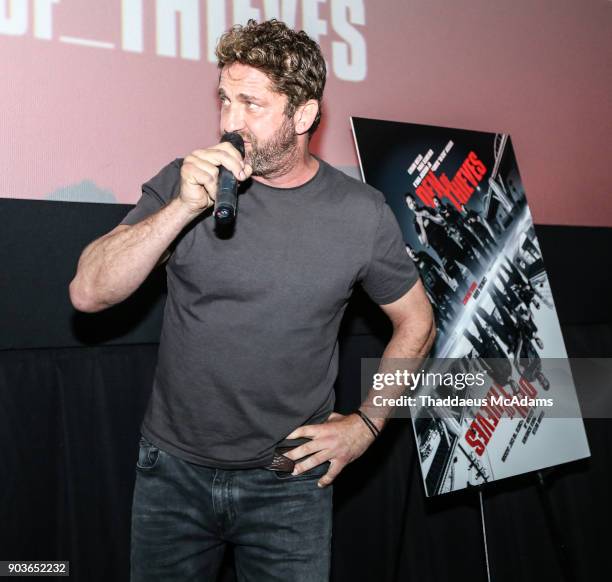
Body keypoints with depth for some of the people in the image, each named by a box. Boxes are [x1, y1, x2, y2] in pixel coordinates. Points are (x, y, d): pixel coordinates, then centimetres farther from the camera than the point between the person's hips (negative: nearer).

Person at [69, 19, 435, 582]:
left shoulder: (360, 213, -8)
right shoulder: (185, 182, -6)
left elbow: (416, 323, 5)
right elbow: (89, 293, -14)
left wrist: (366, 424, -2)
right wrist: (185, 208, -25)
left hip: (290, 479, -1)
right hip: (174, 470, 2)